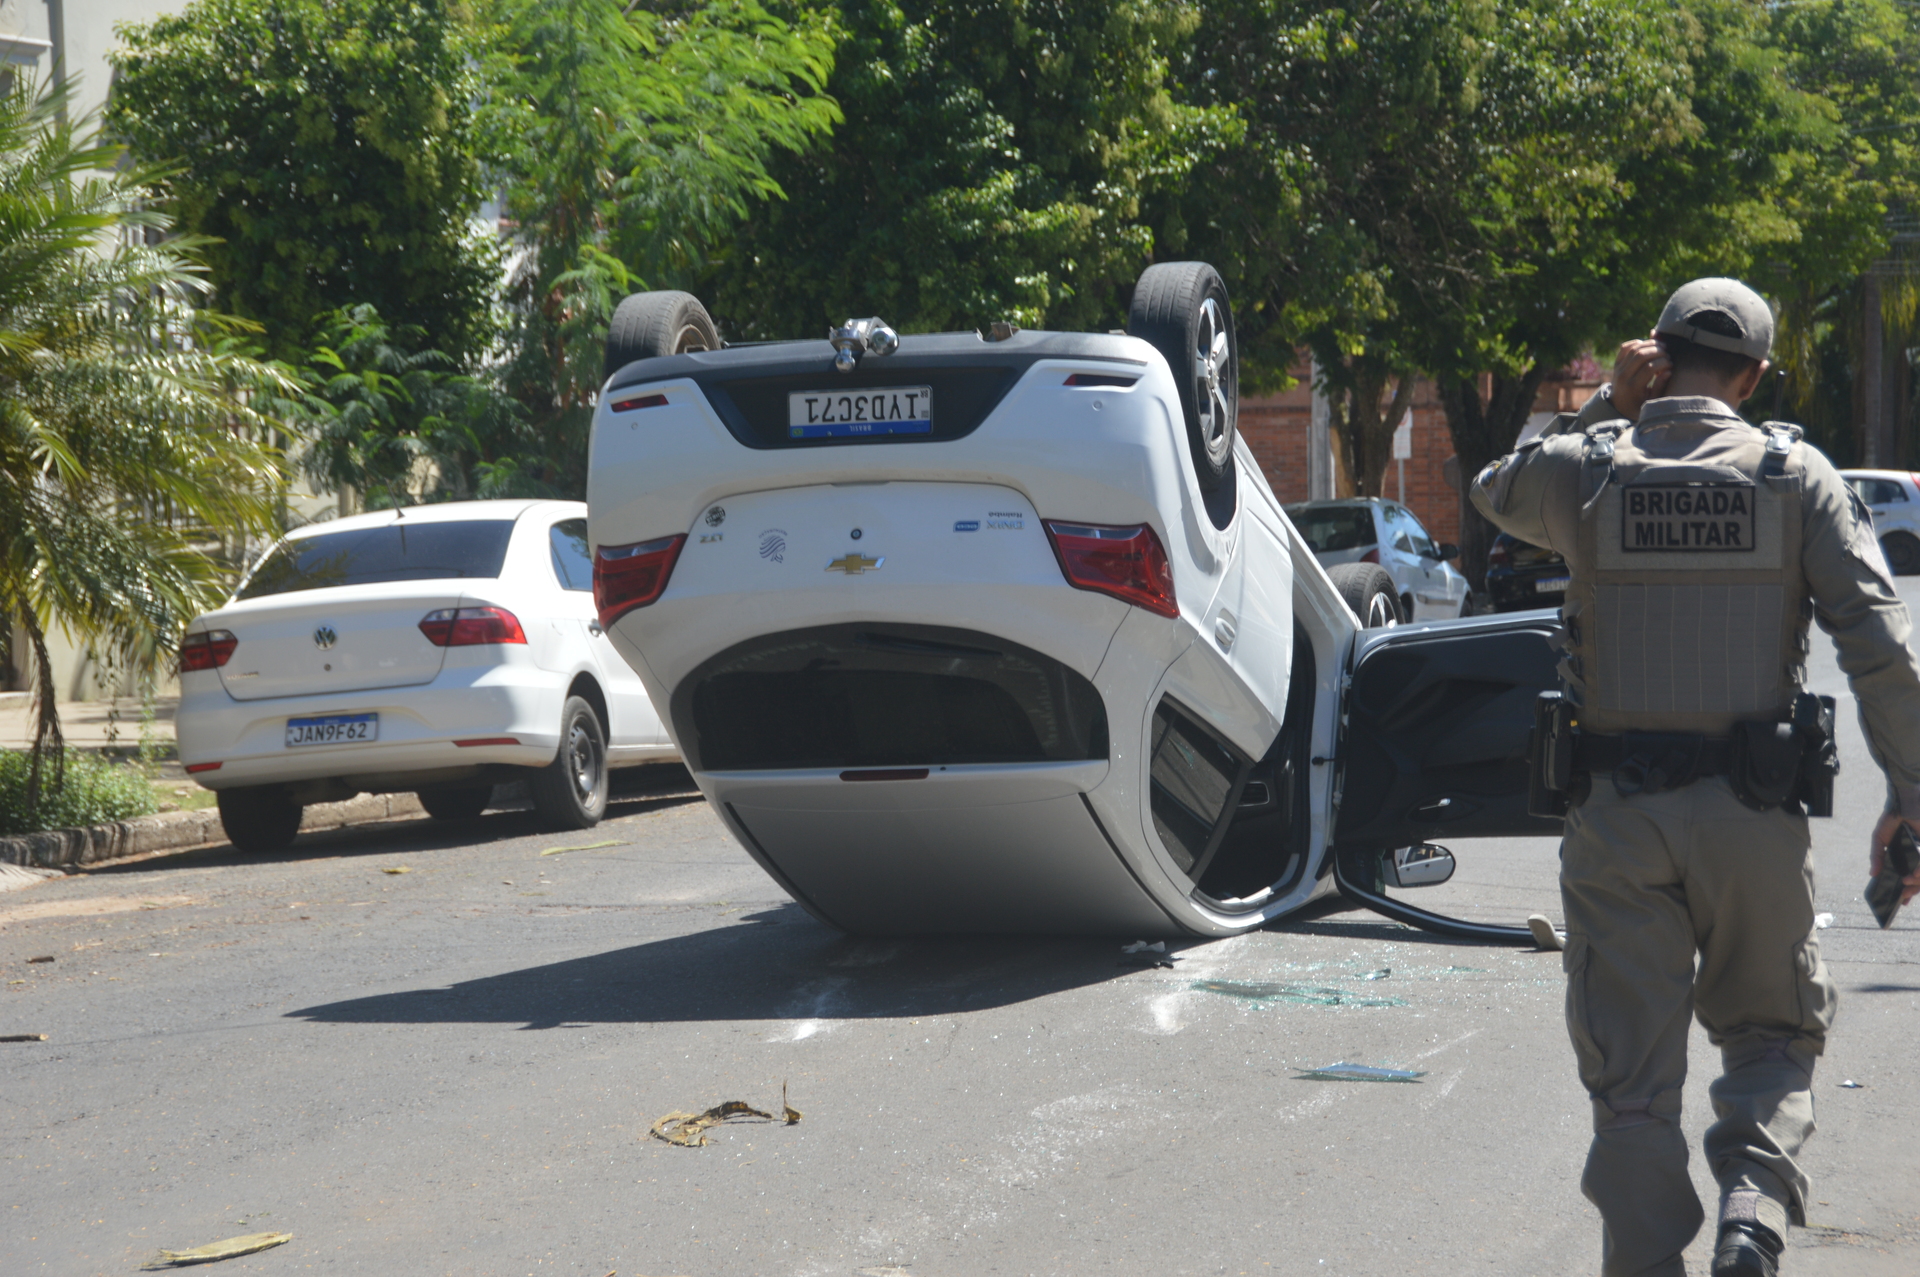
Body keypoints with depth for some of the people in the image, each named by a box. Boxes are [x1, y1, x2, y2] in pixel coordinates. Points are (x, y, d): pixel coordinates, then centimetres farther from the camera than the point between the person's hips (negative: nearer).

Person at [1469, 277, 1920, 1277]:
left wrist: (1604, 409, 14)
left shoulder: (1585, 469, -1)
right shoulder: (1794, 474, -2)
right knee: (1772, 1035, 17)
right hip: (1755, 817, 0)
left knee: (1633, 1078, 7)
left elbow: (1494, 493, 23)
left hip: (1617, 814, 0)